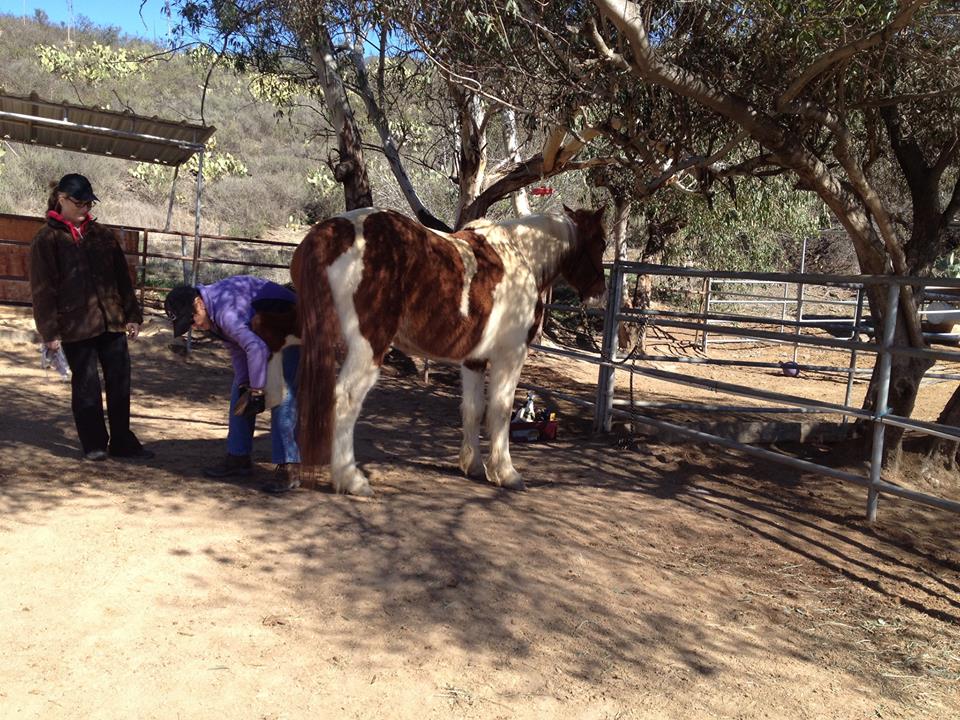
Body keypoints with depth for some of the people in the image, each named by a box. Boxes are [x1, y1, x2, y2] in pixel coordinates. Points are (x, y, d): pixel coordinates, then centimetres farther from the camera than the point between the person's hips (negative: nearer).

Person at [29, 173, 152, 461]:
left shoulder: (103, 234, 11)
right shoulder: (47, 239, -2)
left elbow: (122, 277, 13)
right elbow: (43, 289, -5)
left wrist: (132, 315, 7)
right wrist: (49, 330, -10)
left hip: (112, 320, 4)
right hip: (75, 325, -4)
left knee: (120, 382, 6)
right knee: (86, 385, 4)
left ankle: (122, 441, 17)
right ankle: (94, 444, 17)